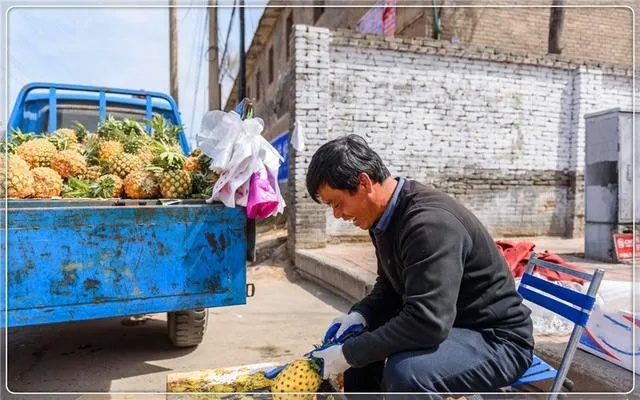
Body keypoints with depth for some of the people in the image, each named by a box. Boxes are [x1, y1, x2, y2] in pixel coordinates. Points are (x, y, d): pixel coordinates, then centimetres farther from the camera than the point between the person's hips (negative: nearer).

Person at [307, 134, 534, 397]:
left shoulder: (430, 222, -30)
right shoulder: (386, 216, -1)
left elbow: (427, 322, -35)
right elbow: (390, 286, 12)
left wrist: (349, 353, -26)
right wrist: (359, 315, -7)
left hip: (497, 338, -9)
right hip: (445, 326, 9)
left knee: (405, 371, -34)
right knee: (355, 341, 9)